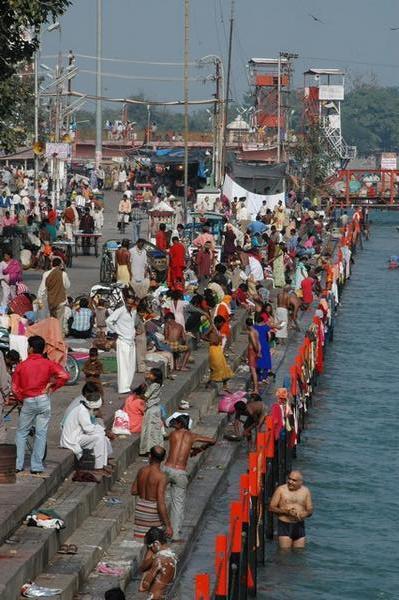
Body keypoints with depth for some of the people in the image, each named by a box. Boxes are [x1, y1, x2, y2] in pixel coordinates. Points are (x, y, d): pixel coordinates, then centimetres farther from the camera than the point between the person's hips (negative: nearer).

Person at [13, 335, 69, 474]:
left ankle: (18, 465, 10)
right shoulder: (48, 364, 0)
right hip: (43, 400, 0)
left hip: (28, 401, 0)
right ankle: (36, 467, 5)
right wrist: (51, 387, 1)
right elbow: (64, 376, -13)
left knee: (21, 433, 13)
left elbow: (15, 388, -1)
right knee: (41, 434, 5)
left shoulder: (21, 366, -1)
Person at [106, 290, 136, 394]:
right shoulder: (120, 311, -11)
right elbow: (108, 321, -18)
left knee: (131, 366, 7)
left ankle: (127, 386, 14)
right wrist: (115, 331, -10)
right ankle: (123, 388, -15)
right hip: (123, 342, -8)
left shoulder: (133, 312, 12)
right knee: (123, 365, -12)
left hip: (131, 341, 8)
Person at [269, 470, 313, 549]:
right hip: (284, 525, -3)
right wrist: (285, 511, -18)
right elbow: (271, 507, -2)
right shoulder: (281, 489, -1)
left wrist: (303, 514, -14)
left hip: (299, 525, 3)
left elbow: (310, 510, 10)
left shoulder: (305, 491, 7)